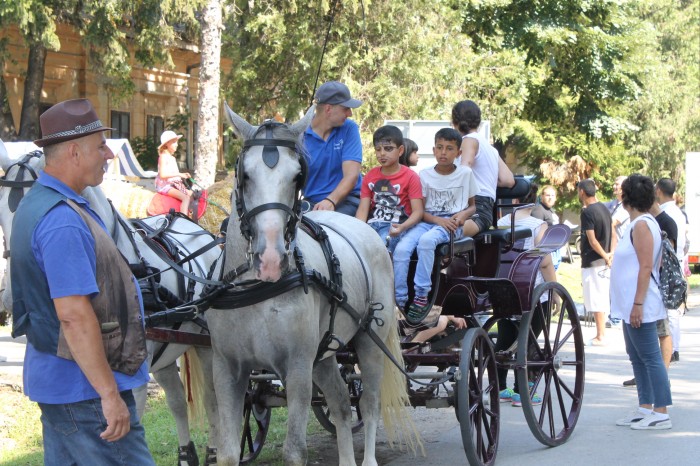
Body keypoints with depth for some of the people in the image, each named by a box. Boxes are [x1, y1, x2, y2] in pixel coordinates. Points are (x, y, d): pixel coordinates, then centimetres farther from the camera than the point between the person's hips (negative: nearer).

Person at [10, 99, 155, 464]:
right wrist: (110, 394, -25)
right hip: (83, 387, -10)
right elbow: (74, 314, -27)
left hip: (54, 378, 10)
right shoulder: (63, 221, -22)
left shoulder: (37, 204, 12)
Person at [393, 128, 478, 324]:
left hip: (452, 224, -3)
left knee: (426, 241, -36)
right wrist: (438, 220, -13)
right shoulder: (425, 175, 9)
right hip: (427, 221, 3)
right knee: (401, 249, -27)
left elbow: (473, 206, 14)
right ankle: (399, 300, -23)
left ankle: (422, 295, -31)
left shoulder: (465, 173, 7)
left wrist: (463, 214, -9)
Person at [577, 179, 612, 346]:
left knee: (596, 300, -5)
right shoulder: (604, 208, 11)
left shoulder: (587, 212, -15)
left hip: (592, 261, -9)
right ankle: (601, 334, 18)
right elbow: (612, 232, 14)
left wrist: (605, 256, -11)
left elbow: (592, 240, -19)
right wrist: (610, 254, 9)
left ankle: (599, 337, -4)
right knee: (602, 299, 13)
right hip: (604, 262, 9)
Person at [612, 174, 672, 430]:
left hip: (640, 307, -11)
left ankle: (661, 413, -6)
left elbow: (646, 268, -21)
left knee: (650, 357, -8)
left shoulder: (642, 225, -16)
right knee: (637, 358, 14)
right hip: (631, 305, 11)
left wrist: (637, 304, -23)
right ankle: (645, 408, 20)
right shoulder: (639, 224, 15)